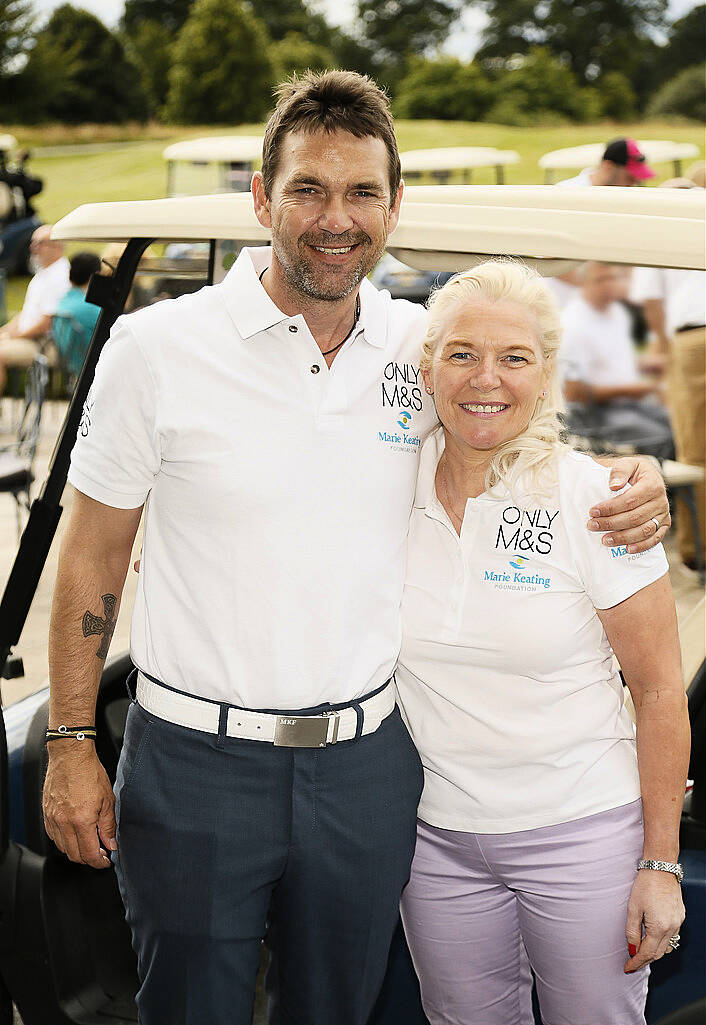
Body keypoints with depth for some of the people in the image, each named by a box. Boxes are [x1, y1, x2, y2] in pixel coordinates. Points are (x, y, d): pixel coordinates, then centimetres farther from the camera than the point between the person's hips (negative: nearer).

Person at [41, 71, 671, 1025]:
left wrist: (634, 480, -5)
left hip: (367, 765, 3)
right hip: (197, 763, -2)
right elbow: (93, 558, -2)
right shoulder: (157, 347, -9)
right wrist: (71, 745, -3)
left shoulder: (424, 347, 0)